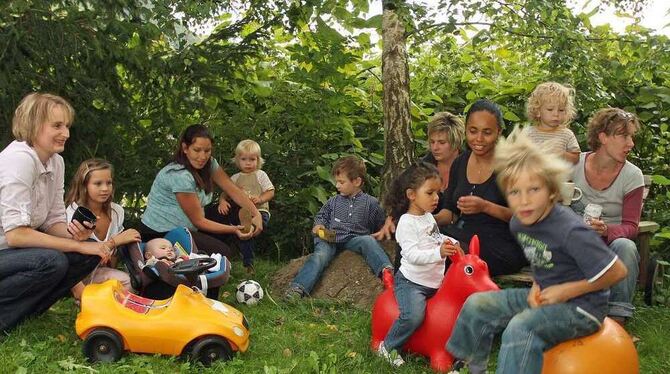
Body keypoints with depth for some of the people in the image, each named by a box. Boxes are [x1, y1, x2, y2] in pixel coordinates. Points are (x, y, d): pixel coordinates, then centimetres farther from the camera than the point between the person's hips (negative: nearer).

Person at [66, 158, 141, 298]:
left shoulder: (116, 211, 0)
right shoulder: (73, 212, -15)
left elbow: (113, 255, 8)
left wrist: (112, 274, -4)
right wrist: (115, 241, -26)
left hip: (100, 269, 5)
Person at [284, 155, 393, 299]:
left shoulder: (370, 203, 9)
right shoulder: (333, 201, 18)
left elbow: (381, 225, 19)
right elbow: (321, 215, 30)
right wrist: (319, 225, 9)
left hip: (355, 238, -1)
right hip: (330, 238, 1)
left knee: (368, 241, -33)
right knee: (320, 255, -29)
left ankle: (386, 270, -53)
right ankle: (298, 288, -42)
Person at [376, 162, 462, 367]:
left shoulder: (428, 217, 11)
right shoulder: (407, 222, -16)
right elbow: (412, 255, -25)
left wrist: (451, 242, 13)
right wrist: (438, 253, -35)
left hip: (434, 281, 9)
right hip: (412, 282, -9)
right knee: (413, 316, -28)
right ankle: (388, 346, -5)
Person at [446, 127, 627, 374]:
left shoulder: (570, 231, -26)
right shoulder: (518, 223, -3)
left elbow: (617, 272, -21)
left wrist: (565, 291, -18)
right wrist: (537, 286, -2)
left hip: (580, 308, -8)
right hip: (546, 296, 8)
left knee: (521, 328, -33)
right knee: (477, 305, 2)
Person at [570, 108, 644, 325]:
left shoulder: (632, 176, -4)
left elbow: (630, 226, -8)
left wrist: (606, 231, -30)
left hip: (612, 243, 0)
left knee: (625, 246, -34)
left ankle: (617, 319, -24)